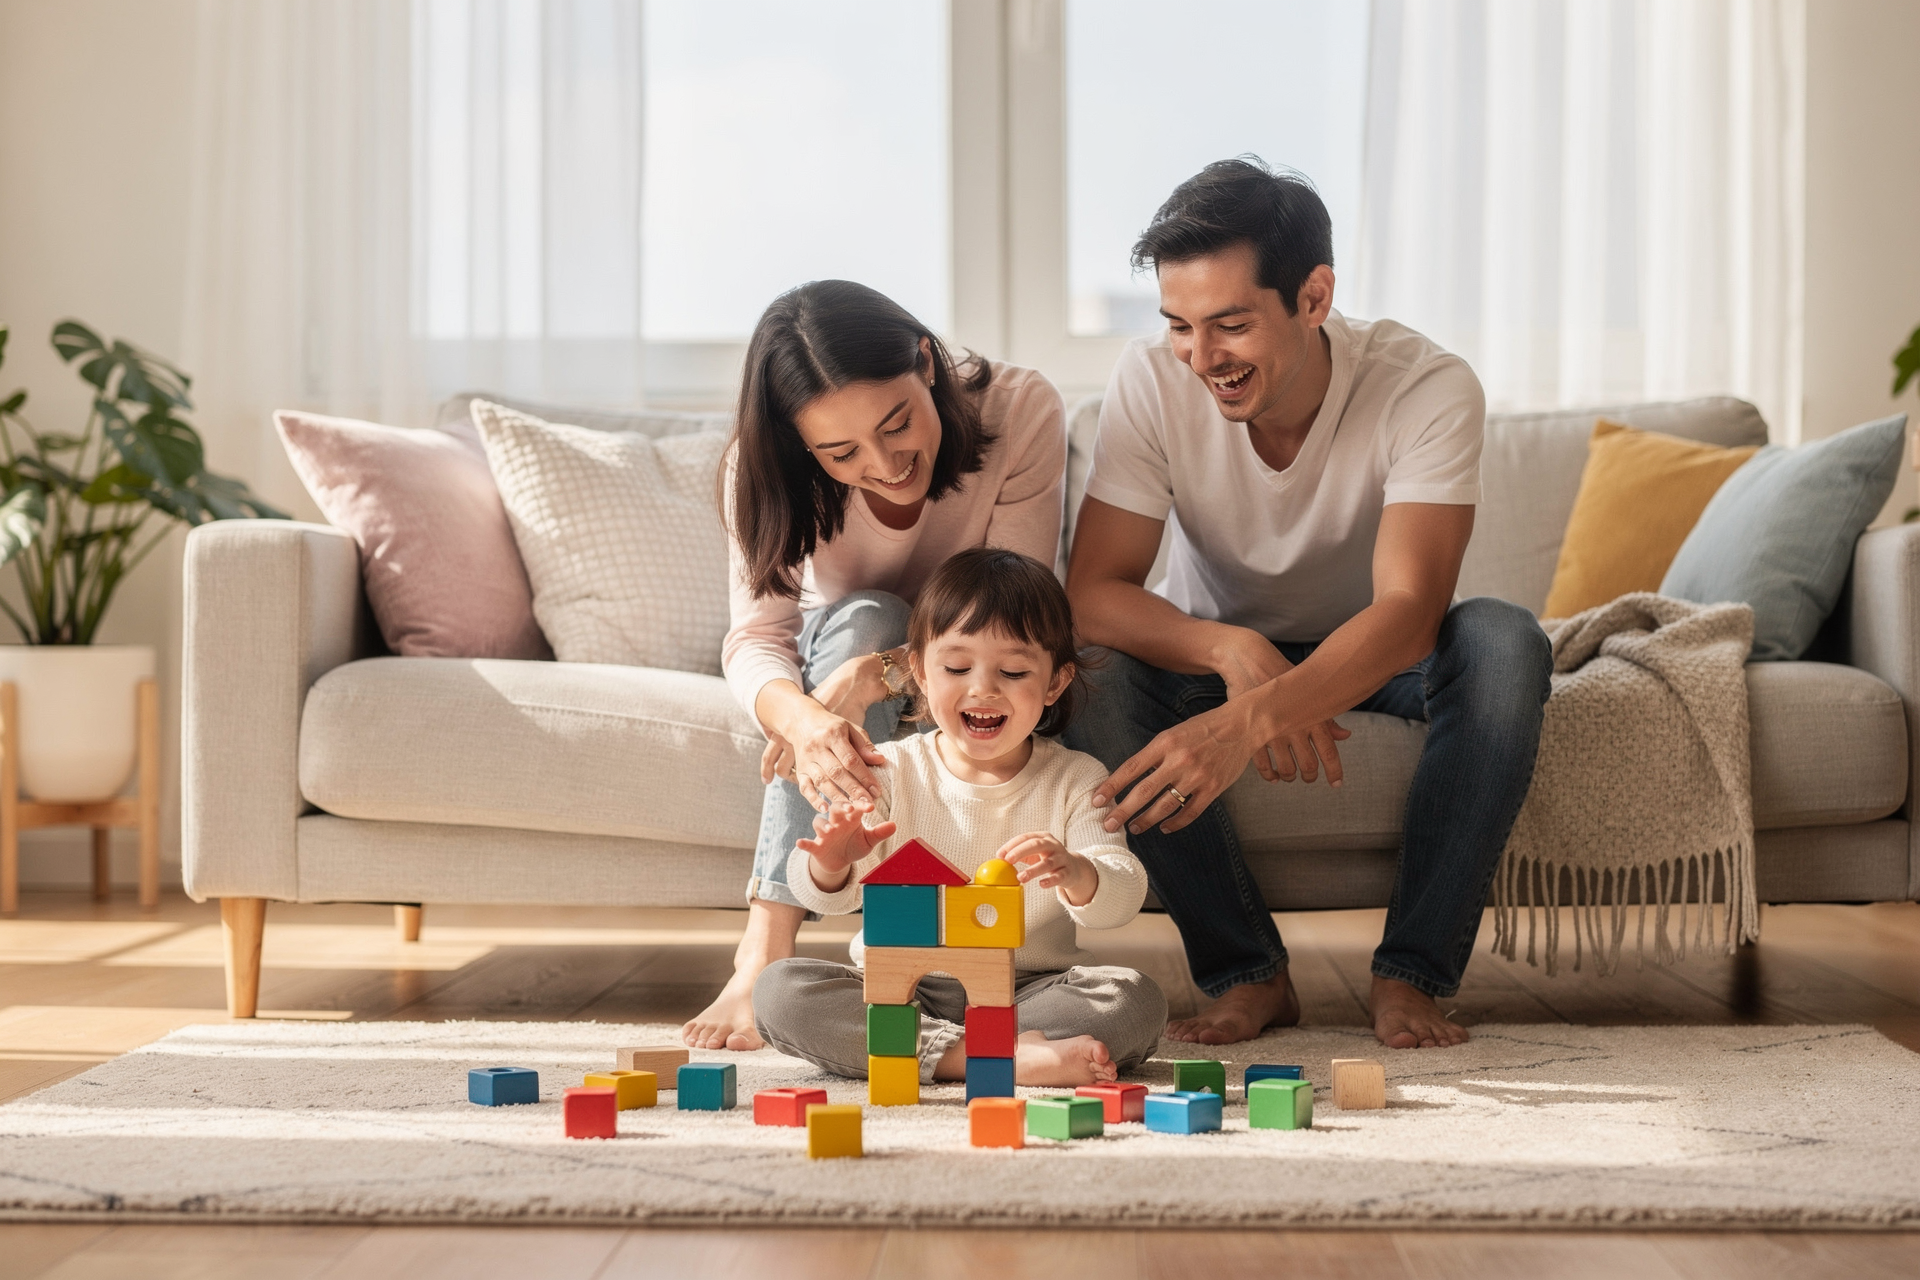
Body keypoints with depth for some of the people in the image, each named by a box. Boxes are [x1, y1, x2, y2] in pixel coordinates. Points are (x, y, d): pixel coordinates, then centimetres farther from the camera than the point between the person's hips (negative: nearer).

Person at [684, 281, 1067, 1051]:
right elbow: (756, 635, -27)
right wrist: (803, 718, -50)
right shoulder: (769, 465, -23)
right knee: (860, 618, -35)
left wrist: (874, 677, -45)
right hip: (846, 649, 1)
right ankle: (765, 950, -41)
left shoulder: (1022, 412, -28)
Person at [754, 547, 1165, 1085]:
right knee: (778, 989, -26)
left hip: (1028, 989, -1)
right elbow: (827, 897, -6)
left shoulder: (1075, 781, 0)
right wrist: (831, 864, -32)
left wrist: (1075, 873, -38)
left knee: (1137, 1001, -27)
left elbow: (1124, 896, -13)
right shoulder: (891, 773, 0)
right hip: (898, 986, 1)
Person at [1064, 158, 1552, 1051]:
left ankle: (1411, 974, -22)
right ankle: (1246, 972, -17)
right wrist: (1232, 651, -47)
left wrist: (1250, 720, -56)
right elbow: (1091, 591, -26)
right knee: (1096, 672, -31)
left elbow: (1408, 612, -38)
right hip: (1221, 648, 1)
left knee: (1503, 644, -34)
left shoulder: (1427, 390, -28)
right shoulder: (1151, 384, -22)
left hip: (1374, 658, -1)